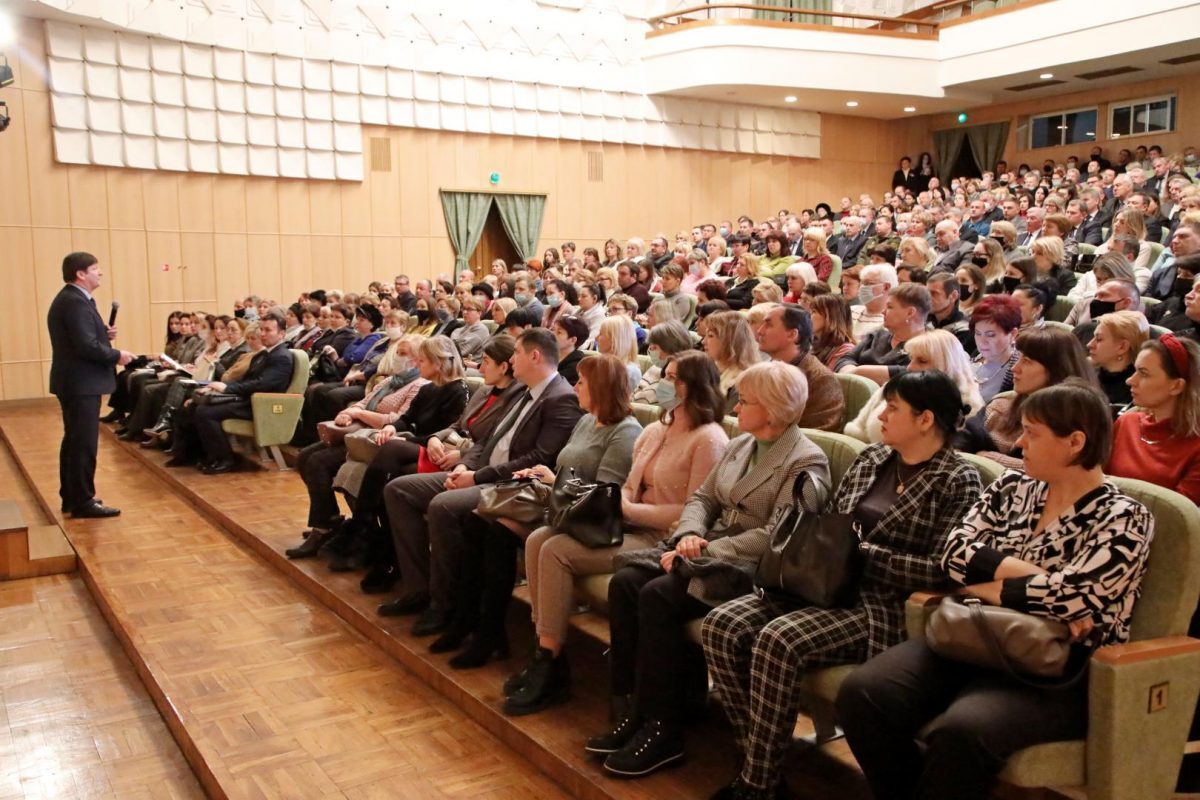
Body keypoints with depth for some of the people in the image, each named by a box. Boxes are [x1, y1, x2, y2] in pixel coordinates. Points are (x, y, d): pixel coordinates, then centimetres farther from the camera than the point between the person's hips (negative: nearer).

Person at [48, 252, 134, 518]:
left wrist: (104, 333, 2)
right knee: (84, 443, -6)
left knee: (74, 440, 17)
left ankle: (71, 497, 25)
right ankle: (83, 502, -1)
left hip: (75, 382, 11)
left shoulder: (72, 298, 15)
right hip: (81, 383, -11)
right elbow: (87, 346, -26)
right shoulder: (75, 302, -19)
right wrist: (117, 355, -14)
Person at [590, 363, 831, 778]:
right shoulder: (739, 446, 16)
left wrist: (705, 553, -20)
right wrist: (690, 534, -6)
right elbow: (702, 498, 16)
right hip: (710, 549, 8)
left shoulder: (806, 462, -9)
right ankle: (638, 708, -10)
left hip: (755, 567, -8)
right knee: (625, 582, -16)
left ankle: (663, 727, -16)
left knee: (658, 595, -28)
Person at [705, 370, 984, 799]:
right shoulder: (871, 458, 15)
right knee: (721, 626, -14)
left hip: (882, 606, -7)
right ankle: (757, 760, -5)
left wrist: (862, 553, -16)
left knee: (778, 641, -32)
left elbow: (941, 570, -15)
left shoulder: (958, 482, -5)